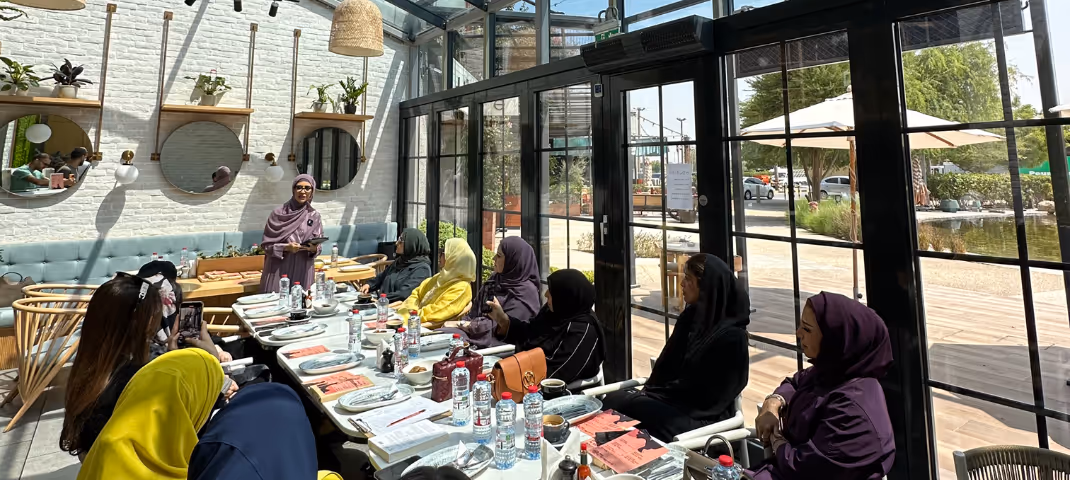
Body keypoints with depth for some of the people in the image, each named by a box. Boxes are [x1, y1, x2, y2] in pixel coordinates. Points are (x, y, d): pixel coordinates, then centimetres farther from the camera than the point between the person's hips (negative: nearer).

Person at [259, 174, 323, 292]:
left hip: (303, 272, 2)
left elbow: (318, 247, 8)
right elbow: (266, 244, -1)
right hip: (278, 270, -2)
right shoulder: (279, 214, -2)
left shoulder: (315, 216, 4)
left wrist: (314, 249, -13)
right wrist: (285, 247, -16)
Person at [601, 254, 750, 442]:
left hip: (702, 414, -7)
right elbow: (667, 363, 10)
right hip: (673, 397, 7)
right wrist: (650, 391, -4)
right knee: (612, 400, -17)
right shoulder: (691, 316, 7)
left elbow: (709, 395, -16)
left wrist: (663, 394, -12)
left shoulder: (731, 336, -16)